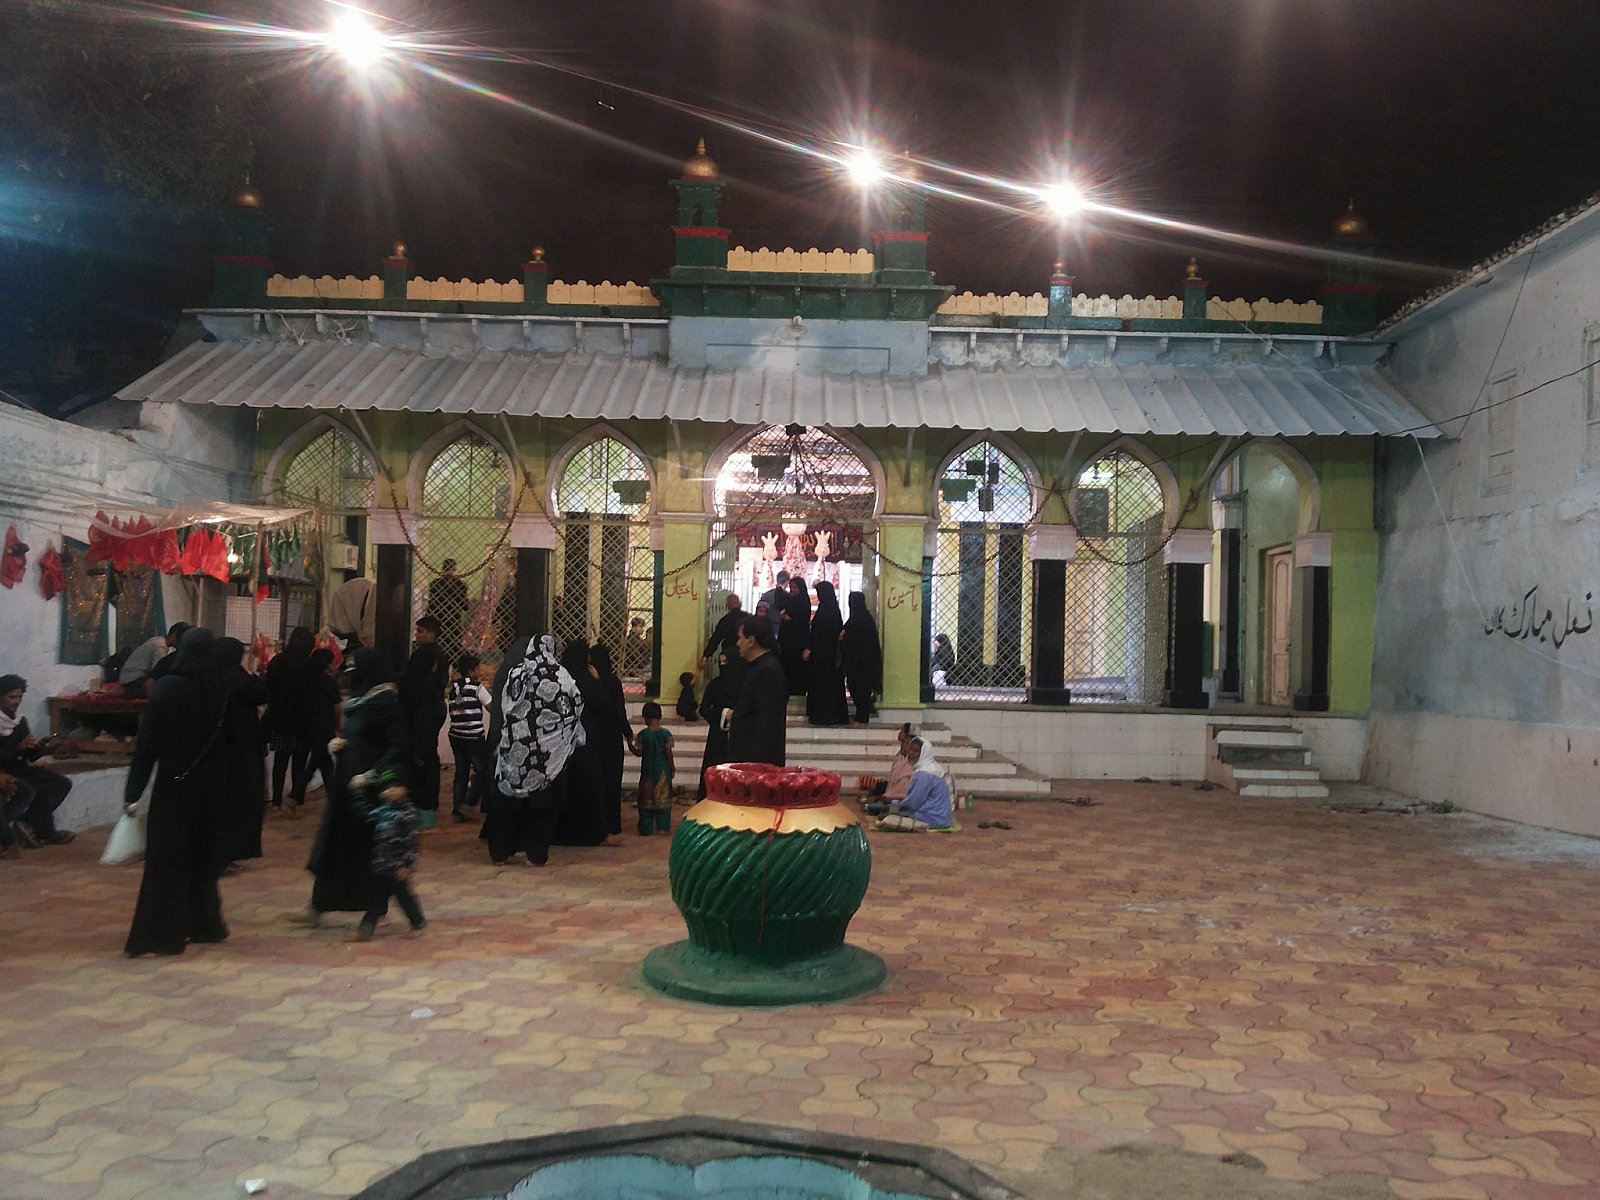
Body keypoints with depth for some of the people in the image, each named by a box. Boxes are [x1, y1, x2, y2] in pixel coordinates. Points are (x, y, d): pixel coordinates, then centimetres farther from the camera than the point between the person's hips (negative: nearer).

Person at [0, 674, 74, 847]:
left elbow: (30, 757, 11)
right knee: (26, 791, -33)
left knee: (62, 783, -2)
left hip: (18, 768, 8)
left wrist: (39, 747, -8)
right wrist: (18, 747, -26)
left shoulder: (20, 721, 10)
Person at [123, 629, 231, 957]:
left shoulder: (167, 688, -12)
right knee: (202, 855, 17)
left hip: (173, 786, -3)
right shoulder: (223, 691, -4)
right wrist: (220, 782, 11)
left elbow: (147, 743, -11)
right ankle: (204, 924, 24)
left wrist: (133, 792, -5)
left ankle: (164, 934, 3)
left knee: (167, 858, 3)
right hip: (210, 785, 3)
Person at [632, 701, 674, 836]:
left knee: (646, 798, 8)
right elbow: (669, 753, -6)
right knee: (663, 797, 8)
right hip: (663, 770, 0)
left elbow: (639, 752, -6)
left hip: (647, 770, 0)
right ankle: (662, 826, 7)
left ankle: (646, 829, 9)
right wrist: (672, 768, 4)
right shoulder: (666, 733, -7)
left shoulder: (642, 734, -8)